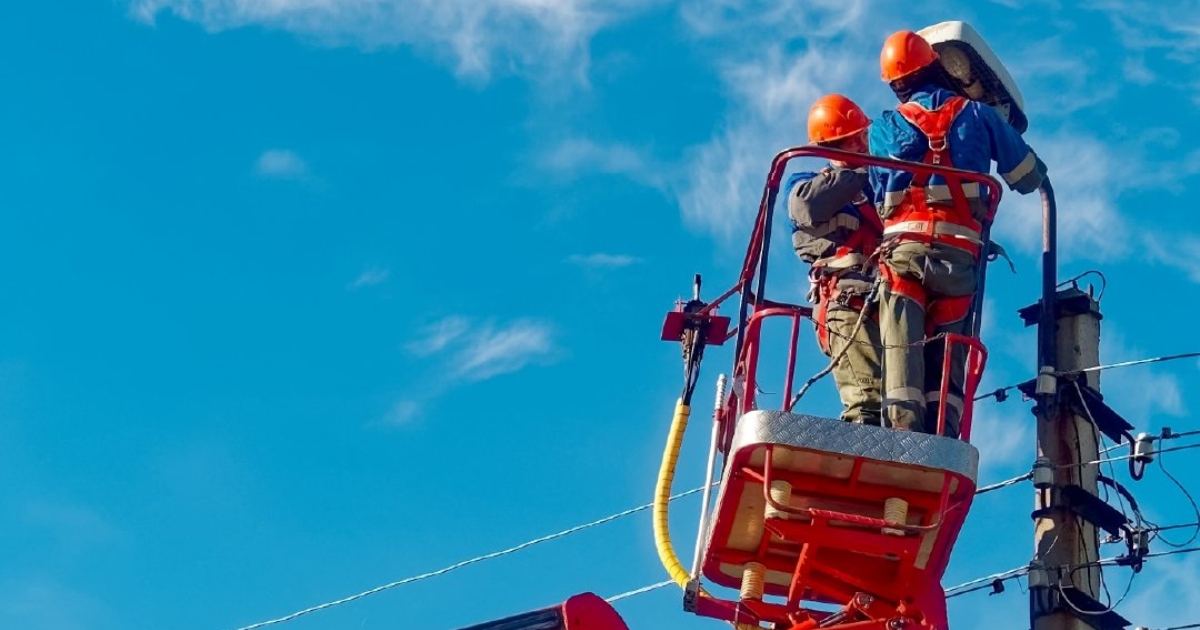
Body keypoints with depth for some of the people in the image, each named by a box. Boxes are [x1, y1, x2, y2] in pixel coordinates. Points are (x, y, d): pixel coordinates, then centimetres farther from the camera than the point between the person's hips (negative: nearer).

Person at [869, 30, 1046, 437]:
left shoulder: (884, 129, 13)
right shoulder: (977, 115, 13)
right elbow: (1029, 178, 19)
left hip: (902, 246, 0)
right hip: (960, 251, 1)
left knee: (901, 345, -7)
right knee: (947, 354, 2)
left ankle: (903, 432, -23)